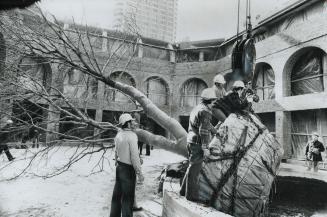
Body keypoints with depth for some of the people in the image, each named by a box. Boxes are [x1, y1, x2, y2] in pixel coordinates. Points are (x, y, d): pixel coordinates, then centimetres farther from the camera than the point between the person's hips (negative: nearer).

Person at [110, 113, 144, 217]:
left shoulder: (119, 134, 4)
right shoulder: (132, 136, -19)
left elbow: (116, 151, 12)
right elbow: (134, 156, -20)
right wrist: (139, 173, -15)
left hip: (119, 167, 8)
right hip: (128, 169, -8)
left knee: (117, 194, 19)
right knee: (128, 196, 4)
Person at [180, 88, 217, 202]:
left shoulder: (197, 108, 16)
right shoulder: (205, 111, -16)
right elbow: (203, 131, -21)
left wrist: (216, 132, 39)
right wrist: (206, 148, -19)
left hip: (191, 142, 10)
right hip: (198, 144, -10)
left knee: (192, 167, 20)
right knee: (194, 169, 0)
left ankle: (184, 190, 31)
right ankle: (191, 195, 11)